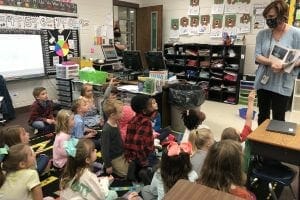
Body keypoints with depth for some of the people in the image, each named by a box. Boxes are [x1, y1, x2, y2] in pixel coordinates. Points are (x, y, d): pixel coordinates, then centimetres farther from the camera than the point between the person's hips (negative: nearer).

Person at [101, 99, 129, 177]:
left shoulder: (116, 124, -1)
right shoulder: (106, 130, -28)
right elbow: (105, 149, -22)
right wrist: (108, 166, -15)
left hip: (122, 154, 8)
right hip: (114, 158, -8)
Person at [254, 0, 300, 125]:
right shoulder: (262, 34, 3)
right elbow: (257, 56, -3)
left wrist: (285, 65, -23)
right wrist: (271, 62, -21)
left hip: (282, 84, -3)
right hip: (263, 81, 3)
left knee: (278, 118, 6)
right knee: (262, 114, 15)